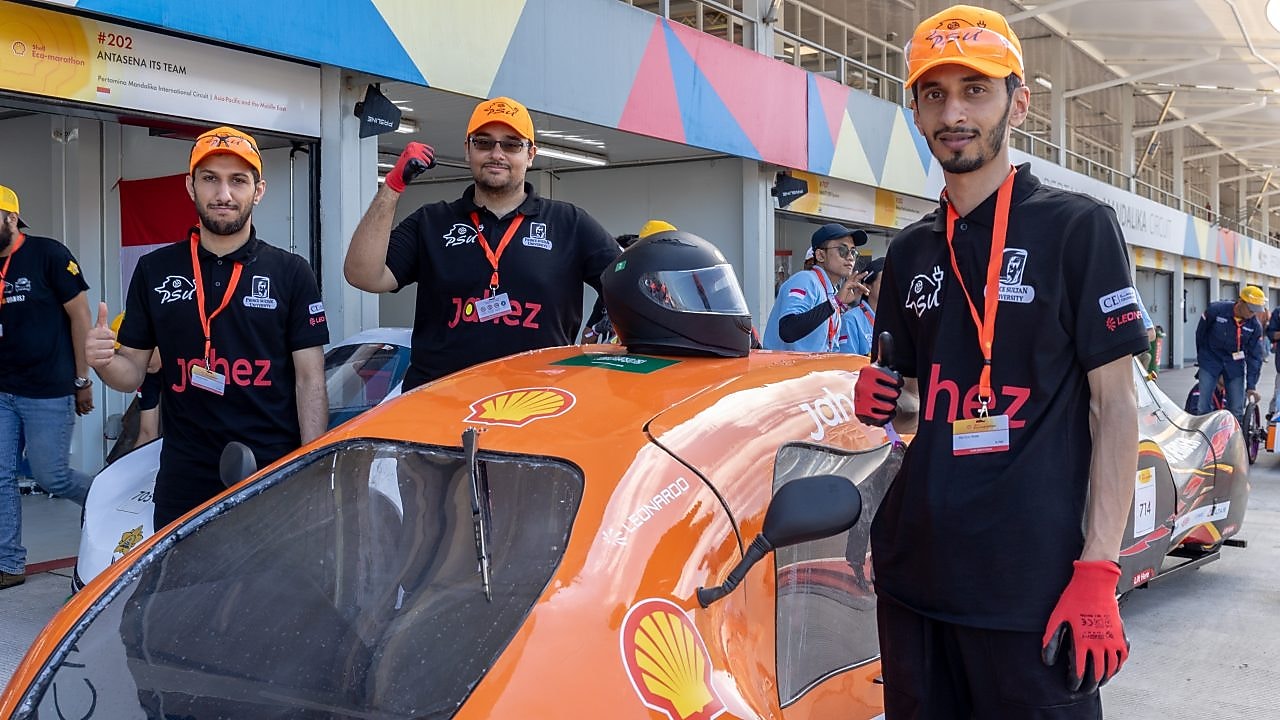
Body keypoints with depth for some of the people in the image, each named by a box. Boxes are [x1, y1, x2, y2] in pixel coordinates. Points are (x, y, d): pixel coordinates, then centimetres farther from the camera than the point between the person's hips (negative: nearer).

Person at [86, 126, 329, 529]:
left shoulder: (291, 273, 0)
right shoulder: (154, 271, 6)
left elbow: (310, 380, -1)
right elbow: (134, 373, 9)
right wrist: (103, 362, -14)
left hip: (276, 478, -1)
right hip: (184, 482, 2)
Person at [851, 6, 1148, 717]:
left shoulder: (1077, 225, -3)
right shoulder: (909, 252, 13)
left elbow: (1114, 406, -6)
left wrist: (1097, 570, -14)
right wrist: (882, 401, -3)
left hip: (1033, 586, -5)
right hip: (914, 571, 5)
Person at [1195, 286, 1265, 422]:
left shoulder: (1255, 326, -11)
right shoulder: (1215, 310, -18)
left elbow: (1255, 357, -6)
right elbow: (1200, 333, -1)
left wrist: (1251, 386, -11)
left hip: (1235, 365, 2)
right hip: (1210, 361, -2)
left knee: (1237, 410, -1)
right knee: (1204, 406, -6)